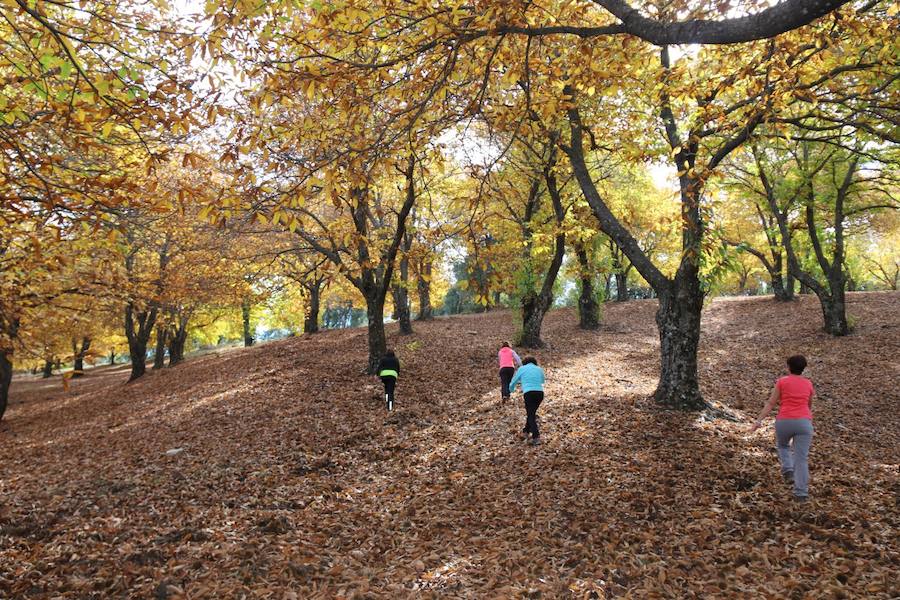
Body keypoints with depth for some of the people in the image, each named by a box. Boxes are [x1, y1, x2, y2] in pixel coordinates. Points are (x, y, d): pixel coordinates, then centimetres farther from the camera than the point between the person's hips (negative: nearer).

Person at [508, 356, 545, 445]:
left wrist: (511, 389, 48)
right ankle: (525, 432, 28)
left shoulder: (522, 368, 15)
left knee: (531, 415, 4)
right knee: (531, 412, 23)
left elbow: (513, 382, 25)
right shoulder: (539, 369, 23)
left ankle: (536, 438, -7)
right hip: (540, 393, 3)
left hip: (529, 393, -3)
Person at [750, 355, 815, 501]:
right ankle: (801, 492, -3)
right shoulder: (808, 384, 13)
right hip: (804, 422, 1)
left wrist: (759, 420, -1)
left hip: (784, 422, -1)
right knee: (801, 458, 2)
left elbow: (770, 404, -1)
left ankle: (788, 469, 7)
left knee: (782, 445, 28)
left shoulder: (782, 382, 3)